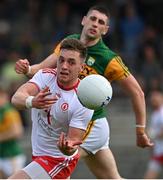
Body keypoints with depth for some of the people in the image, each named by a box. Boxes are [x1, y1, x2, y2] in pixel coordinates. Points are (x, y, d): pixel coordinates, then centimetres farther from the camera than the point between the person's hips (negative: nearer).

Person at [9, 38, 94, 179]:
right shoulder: (45, 76, -11)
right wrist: (31, 101, -51)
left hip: (58, 161, -7)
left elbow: (74, 140, -24)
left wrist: (69, 148, -49)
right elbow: (17, 97, -27)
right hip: (38, 154, 7)